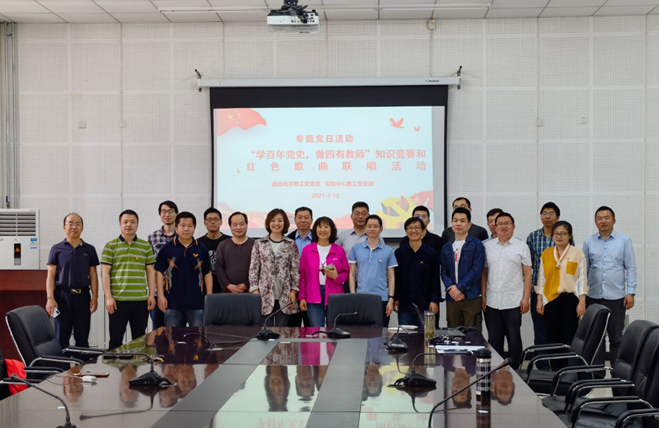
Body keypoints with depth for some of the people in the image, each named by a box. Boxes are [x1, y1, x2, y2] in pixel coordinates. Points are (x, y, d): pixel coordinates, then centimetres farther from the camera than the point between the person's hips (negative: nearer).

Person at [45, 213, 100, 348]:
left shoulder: (89, 250, 9)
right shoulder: (57, 249, 4)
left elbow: (93, 275, 8)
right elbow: (51, 275, 2)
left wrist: (95, 298, -1)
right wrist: (50, 298, -8)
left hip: (82, 296, 2)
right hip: (63, 296, -2)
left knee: (82, 338, 6)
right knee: (61, 337, 0)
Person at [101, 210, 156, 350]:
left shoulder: (146, 246, 10)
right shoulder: (110, 246, 3)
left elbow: (150, 272, 11)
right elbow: (105, 273, 0)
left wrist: (152, 295, 3)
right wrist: (108, 297, -7)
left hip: (141, 301, 2)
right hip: (118, 300, -2)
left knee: (139, 339, 8)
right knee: (116, 339, 2)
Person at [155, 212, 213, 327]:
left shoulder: (201, 249, 4)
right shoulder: (167, 248, 1)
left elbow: (207, 273, 8)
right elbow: (160, 272, 2)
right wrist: (161, 295, -5)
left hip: (197, 302, 1)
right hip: (172, 302, -1)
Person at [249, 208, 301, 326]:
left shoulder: (291, 244, 7)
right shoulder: (259, 244, 6)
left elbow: (295, 269, 5)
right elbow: (253, 269, 4)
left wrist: (294, 291, -3)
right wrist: (255, 290, -4)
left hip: (285, 296, 1)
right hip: (265, 295, 0)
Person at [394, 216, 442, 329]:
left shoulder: (432, 253, 3)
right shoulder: (399, 253, 6)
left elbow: (436, 279, 2)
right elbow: (395, 277, 9)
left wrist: (435, 301, -4)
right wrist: (395, 299, 4)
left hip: (425, 304, -1)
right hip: (404, 304, 1)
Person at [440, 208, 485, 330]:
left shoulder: (476, 245, 1)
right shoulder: (446, 248, 16)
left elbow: (477, 270, -8)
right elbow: (444, 271, 10)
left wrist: (459, 287, -13)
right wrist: (451, 288, -9)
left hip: (471, 297, -4)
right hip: (452, 298, 4)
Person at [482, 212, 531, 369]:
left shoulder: (521, 247, 3)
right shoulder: (487, 246, 8)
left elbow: (527, 274, 1)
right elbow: (484, 273, 9)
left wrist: (526, 298, -6)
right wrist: (483, 296, 2)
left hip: (513, 302, -2)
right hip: (492, 302, 2)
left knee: (514, 339, 4)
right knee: (494, 339, 8)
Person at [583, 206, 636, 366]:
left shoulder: (624, 241, 2)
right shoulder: (589, 242, 7)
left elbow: (630, 268, 2)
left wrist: (631, 292, -6)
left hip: (616, 297, -2)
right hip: (593, 297, 2)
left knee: (616, 337, 3)